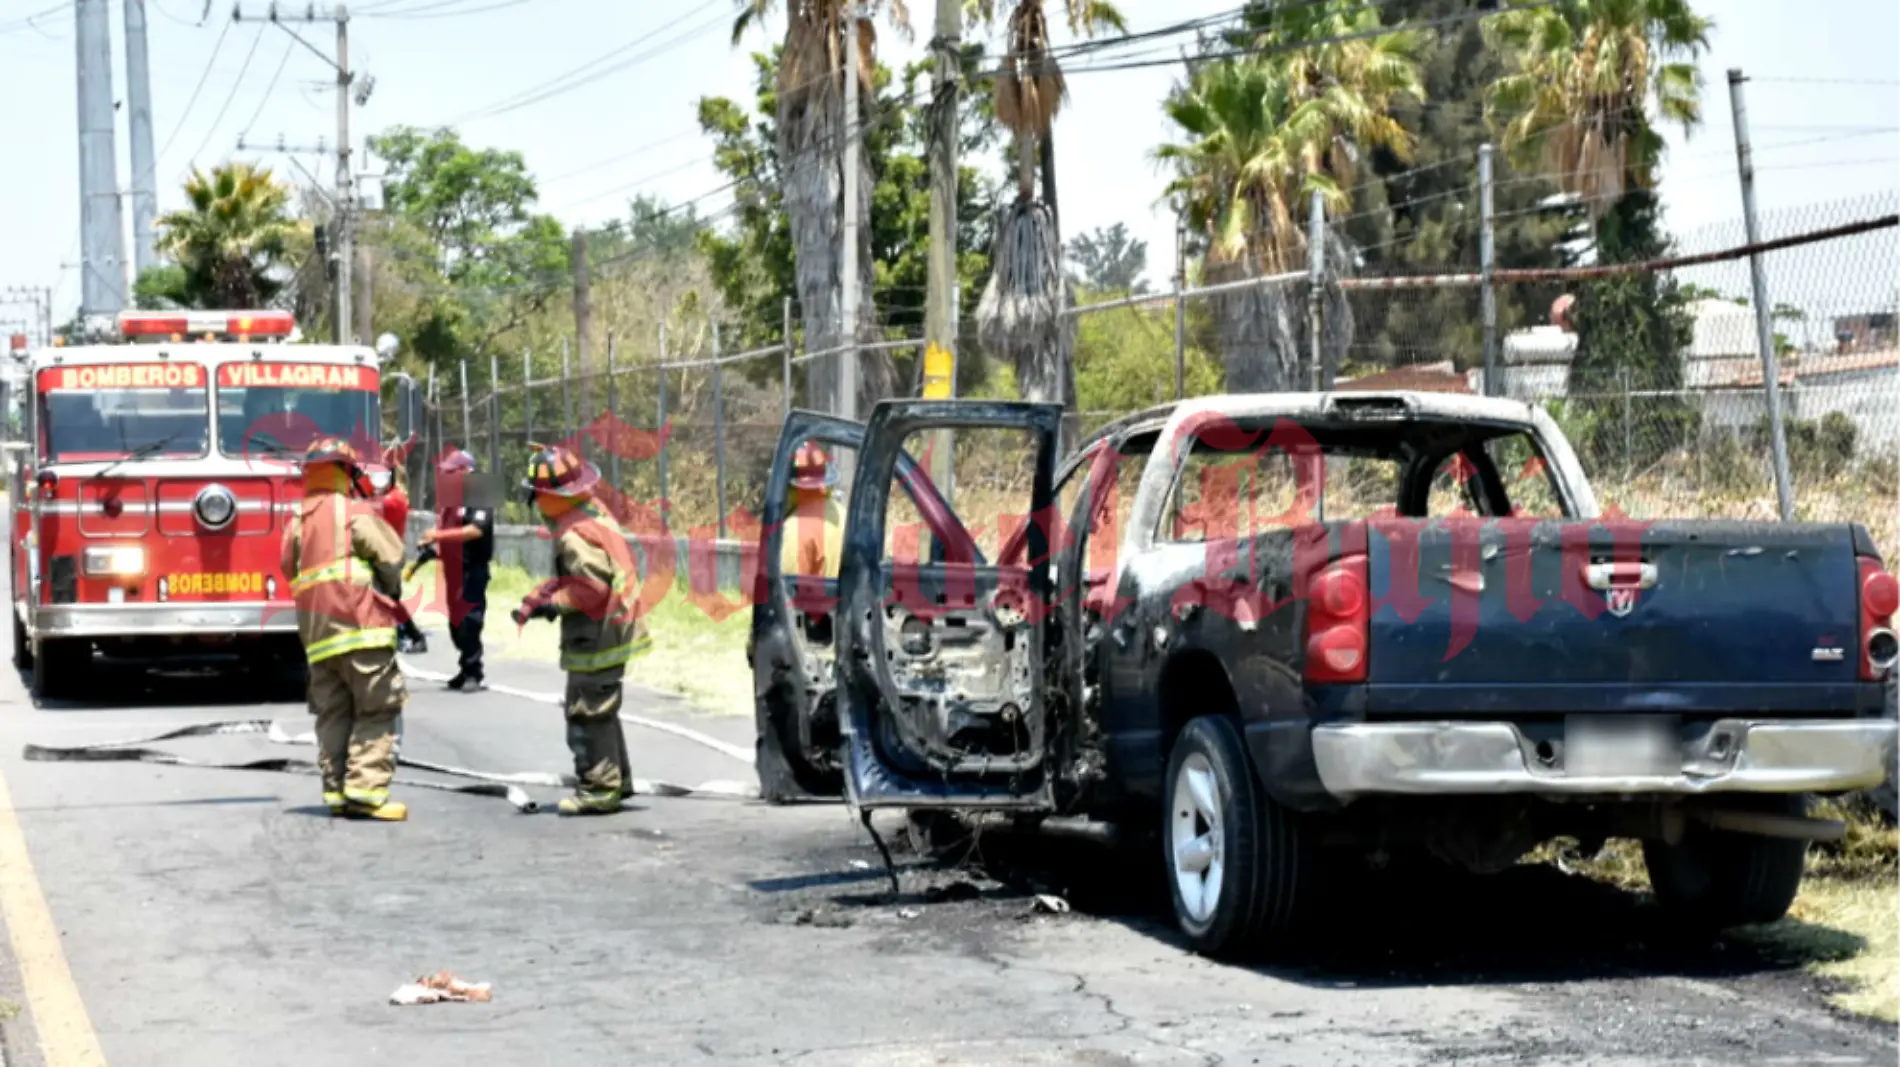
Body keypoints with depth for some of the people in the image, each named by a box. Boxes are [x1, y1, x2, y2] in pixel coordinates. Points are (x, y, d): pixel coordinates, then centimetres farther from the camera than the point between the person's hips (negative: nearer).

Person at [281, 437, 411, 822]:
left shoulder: (297, 522, 17)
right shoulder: (355, 513, -4)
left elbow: (291, 568, 17)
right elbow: (392, 558, -6)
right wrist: (392, 592, 13)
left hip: (313, 628, 7)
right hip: (359, 623, -7)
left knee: (332, 714, 11)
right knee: (377, 711, -5)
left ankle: (336, 790, 8)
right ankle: (366, 790, -13)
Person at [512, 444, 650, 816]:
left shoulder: (574, 534, -22)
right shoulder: (594, 512, 9)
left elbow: (591, 586, -25)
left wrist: (553, 604, -13)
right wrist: (541, 597, 8)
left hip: (594, 637, -11)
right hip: (613, 630, 11)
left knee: (587, 712, -3)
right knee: (602, 709, 21)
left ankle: (598, 790, 2)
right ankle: (616, 779, 31)